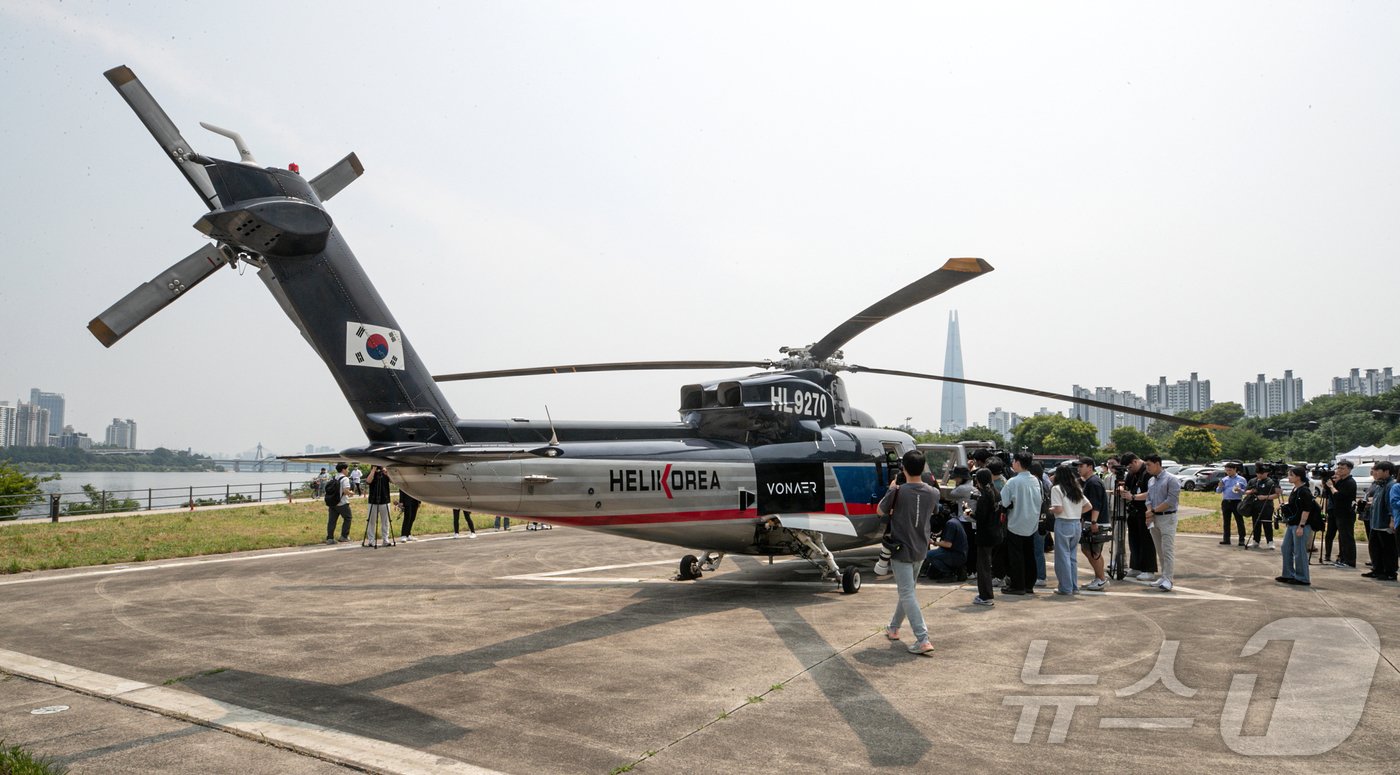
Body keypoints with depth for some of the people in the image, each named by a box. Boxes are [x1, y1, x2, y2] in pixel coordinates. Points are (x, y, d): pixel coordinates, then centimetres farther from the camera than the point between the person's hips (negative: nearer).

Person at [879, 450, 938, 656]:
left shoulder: (899, 492, -19)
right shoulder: (933, 493, -4)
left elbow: (880, 511, -3)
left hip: (901, 550, -6)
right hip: (920, 550, 6)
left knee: (907, 594, -5)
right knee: (907, 590, 22)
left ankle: (923, 640, -13)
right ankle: (893, 628, 38)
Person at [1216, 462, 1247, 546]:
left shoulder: (1241, 479, 3)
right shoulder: (1224, 480, 13)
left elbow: (1246, 491, 0)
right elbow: (1218, 491, 12)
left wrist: (1240, 490, -20)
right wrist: (1220, 487, -10)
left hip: (1236, 502, -4)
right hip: (1226, 502, 4)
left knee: (1239, 521, -2)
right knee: (1226, 521, 6)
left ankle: (1242, 539, 1)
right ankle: (1226, 539, 11)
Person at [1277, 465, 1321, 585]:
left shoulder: (1304, 491, -15)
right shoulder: (1295, 490, 13)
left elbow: (1306, 510, -19)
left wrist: (1301, 526, -21)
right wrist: (1287, 522, 19)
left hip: (1301, 526, -10)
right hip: (1291, 525, 10)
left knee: (1299, 552, -3)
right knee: (1286, 548, 13)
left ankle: (1302, 579, 6)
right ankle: (1288, 575, 21)